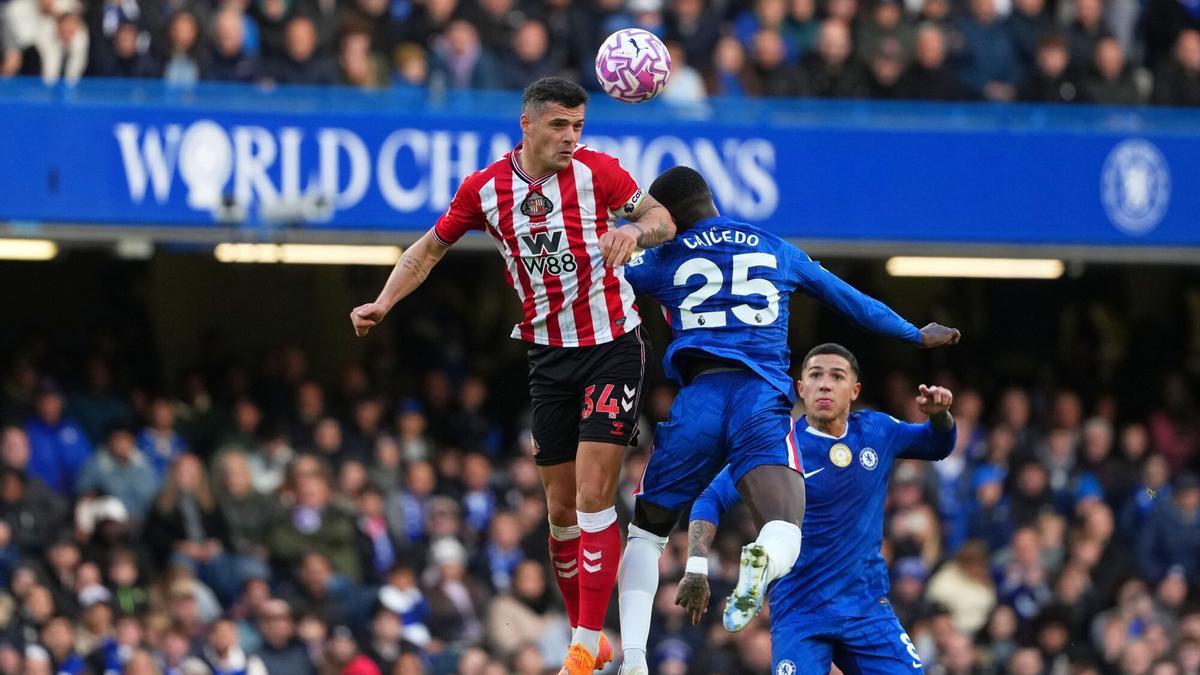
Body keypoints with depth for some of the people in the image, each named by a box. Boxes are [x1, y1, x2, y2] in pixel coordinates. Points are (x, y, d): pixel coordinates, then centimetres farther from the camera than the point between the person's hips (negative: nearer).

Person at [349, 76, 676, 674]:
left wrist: (635, 229, -24)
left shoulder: (596, 171, -10)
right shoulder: (485, 188, -2)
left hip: (612, 345, -3)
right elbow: (430, 248, 12)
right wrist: (382, 304, 0)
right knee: (561, 507, 6)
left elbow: (663, 221, -2)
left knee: (593, 496, -13)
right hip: (548, 352, 4)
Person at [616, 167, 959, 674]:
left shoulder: (664, 260, 16)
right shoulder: (776, 251, 22)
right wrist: (916, 335, 45)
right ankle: (764, 557, -53)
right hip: (764, 399, 0)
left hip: (699, 397, 0)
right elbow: (849, 300, 32)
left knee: (646, 532, 17)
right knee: (783, 537, -14)